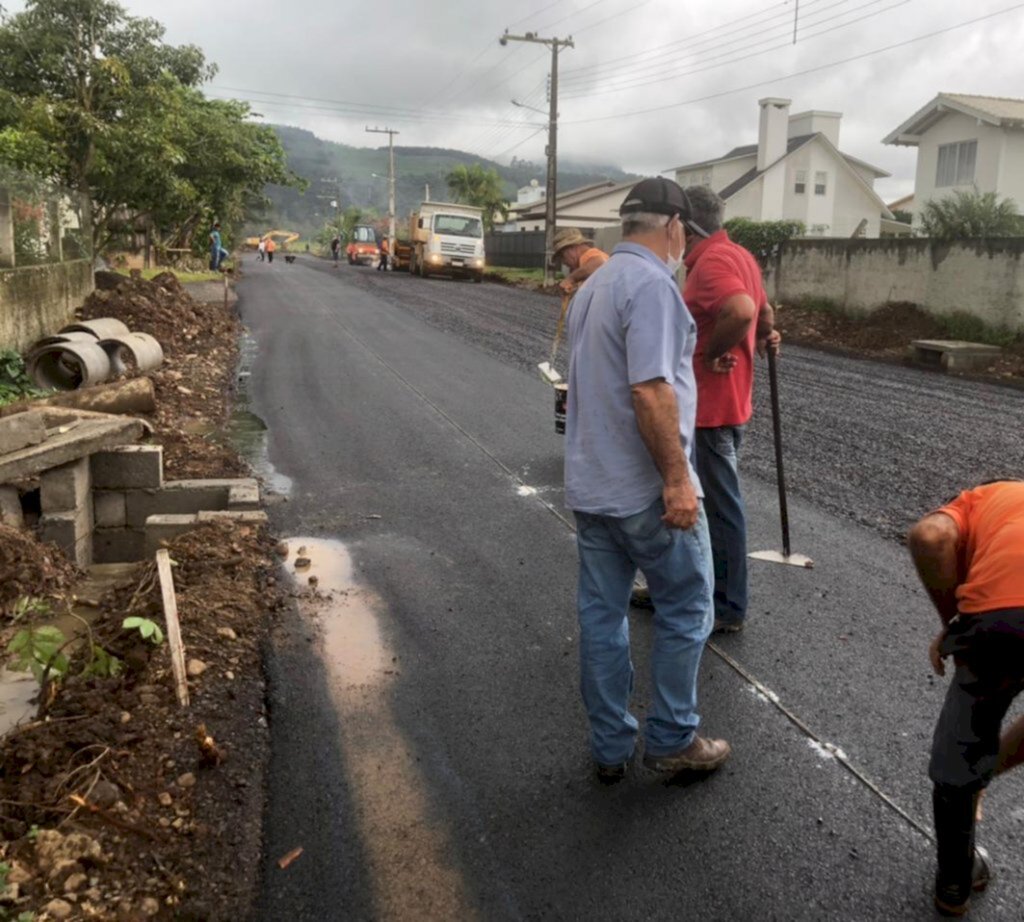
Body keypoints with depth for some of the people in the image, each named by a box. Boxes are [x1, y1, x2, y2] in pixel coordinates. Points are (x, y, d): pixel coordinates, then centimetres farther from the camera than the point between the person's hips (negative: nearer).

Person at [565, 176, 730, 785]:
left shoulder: (593, 286, 15)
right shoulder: (652, 284, -15)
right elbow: (650, 392, -25)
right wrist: (678, 478, -20)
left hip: (591, 487, 9)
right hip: (647, 490, -9)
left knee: (601, 614, 12)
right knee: (687, 611, 8)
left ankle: (611, 748, 23)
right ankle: (672, 740, 19)